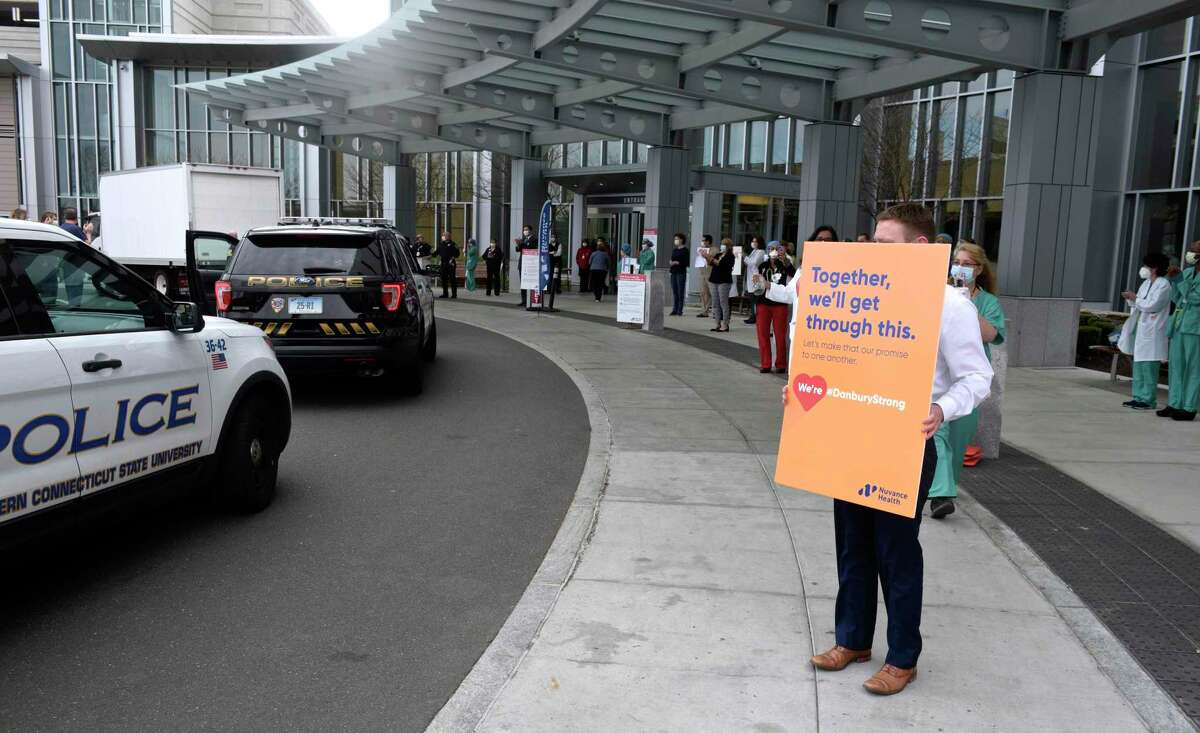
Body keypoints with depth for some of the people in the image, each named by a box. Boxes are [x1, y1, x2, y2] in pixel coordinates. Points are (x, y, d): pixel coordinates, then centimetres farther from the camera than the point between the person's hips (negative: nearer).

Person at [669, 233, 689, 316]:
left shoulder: (685, 250, -4)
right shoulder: (674, 250, 16)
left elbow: (687, 263, -8)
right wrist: (671, 262, 1)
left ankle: (680, 310, -2)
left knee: (680, 292, -4)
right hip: (673, 272, 7)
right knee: (674, 292, 7)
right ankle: (674, 309, 10)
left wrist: (678, 263, -16)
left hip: (681, 273, -7)